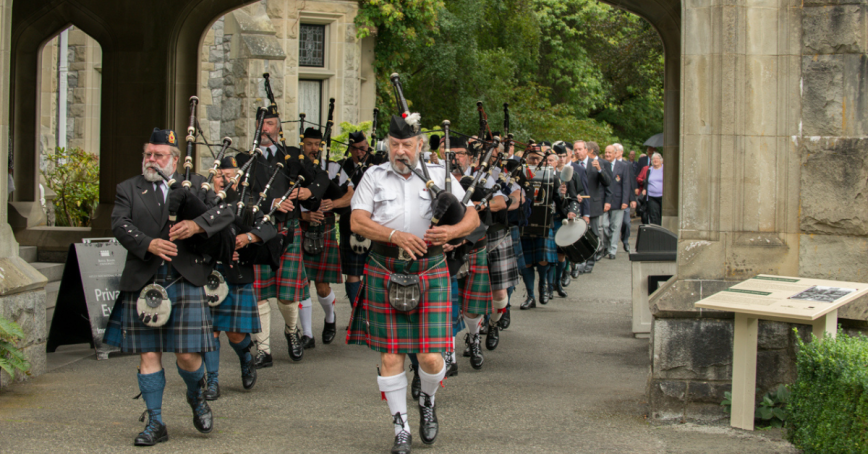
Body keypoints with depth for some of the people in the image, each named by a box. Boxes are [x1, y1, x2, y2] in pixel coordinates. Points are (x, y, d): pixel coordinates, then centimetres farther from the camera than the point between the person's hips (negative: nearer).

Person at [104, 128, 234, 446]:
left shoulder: (194, 185, 12)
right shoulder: (128, 189, 11)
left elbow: (225, 209, 2)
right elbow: (120, 224, -4)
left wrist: (198, 224, -17)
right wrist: (148, 244, -22)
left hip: (185, 282, -1)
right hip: (143, 284, 1)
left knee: (187, 355, -3)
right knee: (148, 355, 2)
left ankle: (197, 396, 29)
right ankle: (155, 424, 11)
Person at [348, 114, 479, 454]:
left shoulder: (439, 175, 8)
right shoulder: (374, 177, 6)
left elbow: (472, 216, 8)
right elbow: (357, 221, -3)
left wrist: (452, 231, -14)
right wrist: (396, 236, -17)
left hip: (430, 273, 0)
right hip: (385, 272, 0)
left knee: (431, 358, -7)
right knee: (390, 356, 1)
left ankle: (427, 402, 27)